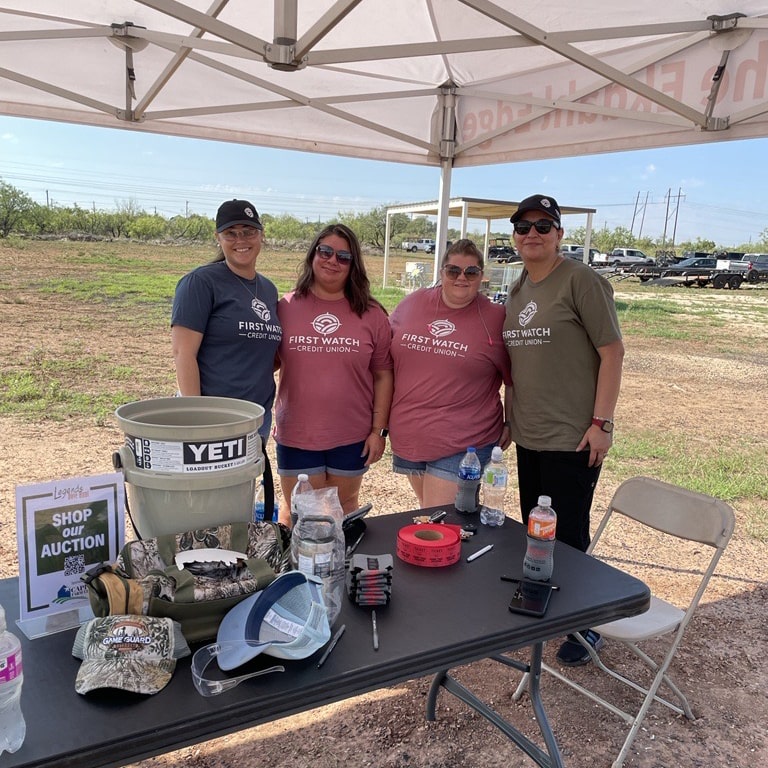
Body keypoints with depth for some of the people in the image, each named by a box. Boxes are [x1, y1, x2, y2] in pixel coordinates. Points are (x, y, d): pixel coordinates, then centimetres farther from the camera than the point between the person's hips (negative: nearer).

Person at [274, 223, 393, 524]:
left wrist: (379, 430, -2)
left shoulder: (371, 314, -1)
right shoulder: (286, 307, -1)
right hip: (296, 436, 0)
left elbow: (383, 375, 1)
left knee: (345, 508, 18)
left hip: (352, 438, 1)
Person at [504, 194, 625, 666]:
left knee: (568, 539, 2)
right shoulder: (518, 290, 12)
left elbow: (613, 350, -12)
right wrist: (510, 416, 16)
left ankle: (585, 626, 23)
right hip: (528, 435, 7)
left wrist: (601, 421, -16)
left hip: (572, 438, -7)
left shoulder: (581, 280, -10)